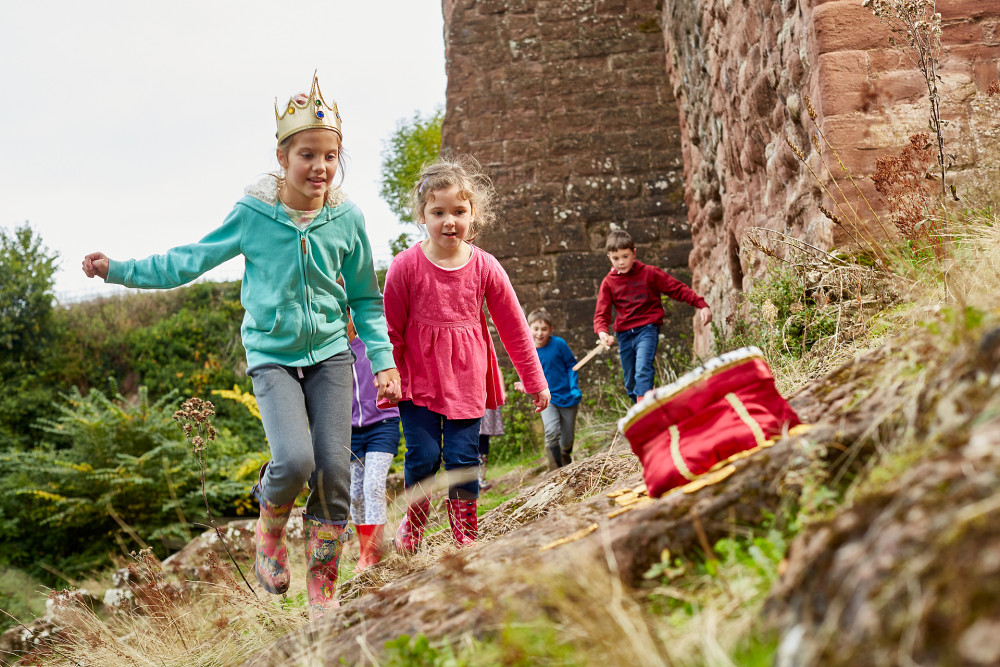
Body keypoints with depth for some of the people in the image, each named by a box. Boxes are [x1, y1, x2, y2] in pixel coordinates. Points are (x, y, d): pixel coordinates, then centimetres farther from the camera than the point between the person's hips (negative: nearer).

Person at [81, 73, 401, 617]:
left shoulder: (346, 219, -2)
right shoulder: (253, 215, -6)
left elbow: (365, 299, 7)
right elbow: (190, 261, 3)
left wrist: (383, 361, 2)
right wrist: (120, 269, -3)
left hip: (330, 353, 2)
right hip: (272, 355, -2)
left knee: (334, 469, -5)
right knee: (295, 460, -22)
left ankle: (322, 593, 12)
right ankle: (270, 528, 14)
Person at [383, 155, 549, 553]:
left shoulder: (484, 267, -3)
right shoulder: (406, 266, -8)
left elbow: (513, 327, 4)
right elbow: (391, 331, -1)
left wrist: (534, 380, 8)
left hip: (466, 381, 1)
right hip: (418, 381, -1)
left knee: (463, 458, 0)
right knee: (422, 455, -4)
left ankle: (465, 533, 19)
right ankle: (414, 519, 25)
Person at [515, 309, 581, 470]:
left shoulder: (559, 344, -12)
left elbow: (571, 365, -1)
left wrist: (574, 388, -11)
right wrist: (525, 385, -17)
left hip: (567, 397, 0)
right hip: (546, 397, 0)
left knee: (567, 440, 8)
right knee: (552, 431, -24)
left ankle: (567, 466, 38)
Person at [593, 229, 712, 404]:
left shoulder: (650, 273, 0)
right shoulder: (608, 283, 5)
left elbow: (678, 288, 3)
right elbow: (601, 313, 1)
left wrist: (702, 305, -7)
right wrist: (602, 332, -21)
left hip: (647, 329, -4)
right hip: (624, 335, 4)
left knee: (643, 370, -26)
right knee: (630, 384, 7)